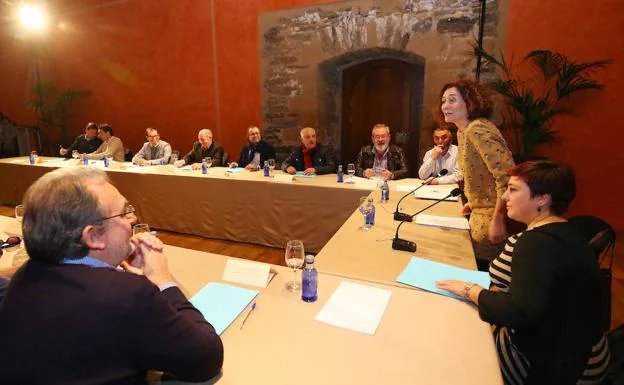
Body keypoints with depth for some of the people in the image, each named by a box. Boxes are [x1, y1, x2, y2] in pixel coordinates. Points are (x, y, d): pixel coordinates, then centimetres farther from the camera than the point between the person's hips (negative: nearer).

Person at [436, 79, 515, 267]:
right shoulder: (463, 131, 8)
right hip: (480, 212, 9)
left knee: (483, 269, 5)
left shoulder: (478, 130, -22)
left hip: (492, 216, -9)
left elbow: (506, 176, -27)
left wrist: (497, 220, -26)